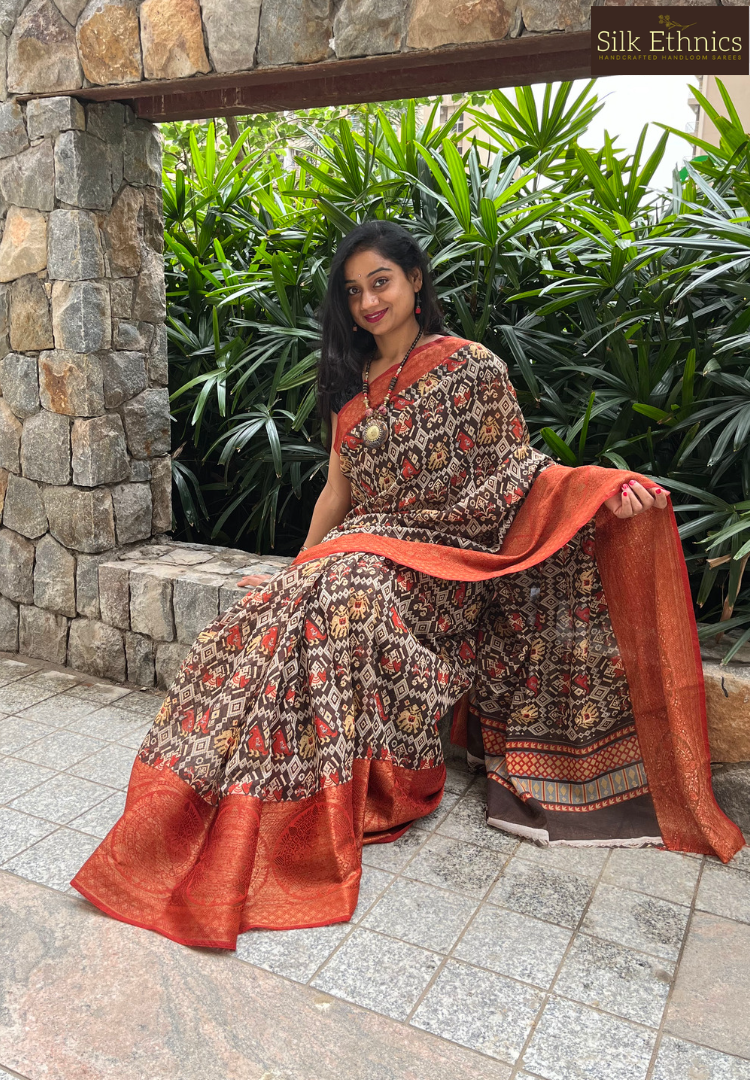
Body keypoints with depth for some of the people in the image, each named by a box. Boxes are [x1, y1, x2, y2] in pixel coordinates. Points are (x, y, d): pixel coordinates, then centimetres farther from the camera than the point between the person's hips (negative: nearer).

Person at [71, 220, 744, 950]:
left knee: (345, 599, -33)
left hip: (441, 555, -4)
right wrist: (296, 569, 16)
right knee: (281, 607, -23)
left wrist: (602, 486, -19)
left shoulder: (470, 367, 0)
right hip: (360, 550, 5)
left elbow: (516, 471, -2)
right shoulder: (354, 383, 15)